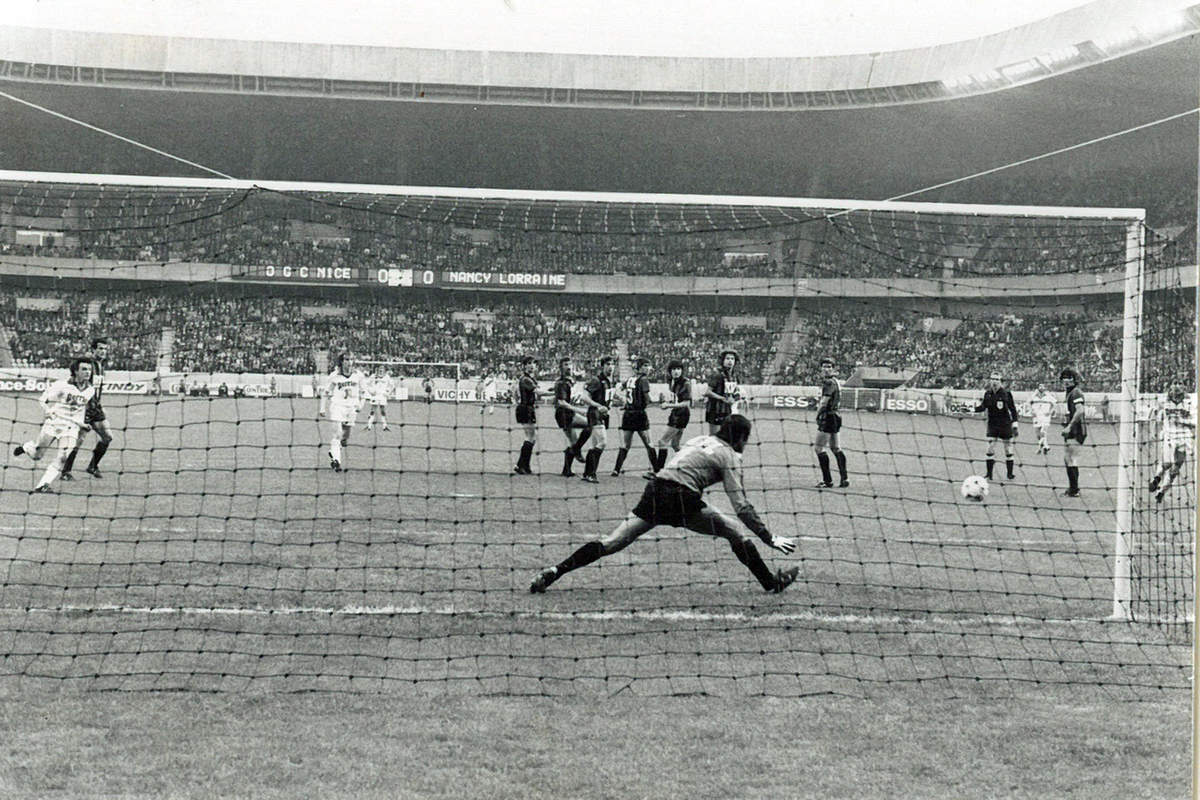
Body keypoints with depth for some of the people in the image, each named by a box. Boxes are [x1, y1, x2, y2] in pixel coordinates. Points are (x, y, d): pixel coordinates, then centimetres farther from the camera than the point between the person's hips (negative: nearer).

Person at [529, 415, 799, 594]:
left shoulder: (700, 440, 25)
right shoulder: (730, 456, 5)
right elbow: (741, 506, -1)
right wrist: (769, 538, 2)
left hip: (655, 490, 6)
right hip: (681, 498, -6)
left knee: (611, 543, 3)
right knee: (736, 531, 8)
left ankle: (554, 572, -6)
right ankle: (771, 582, 12)